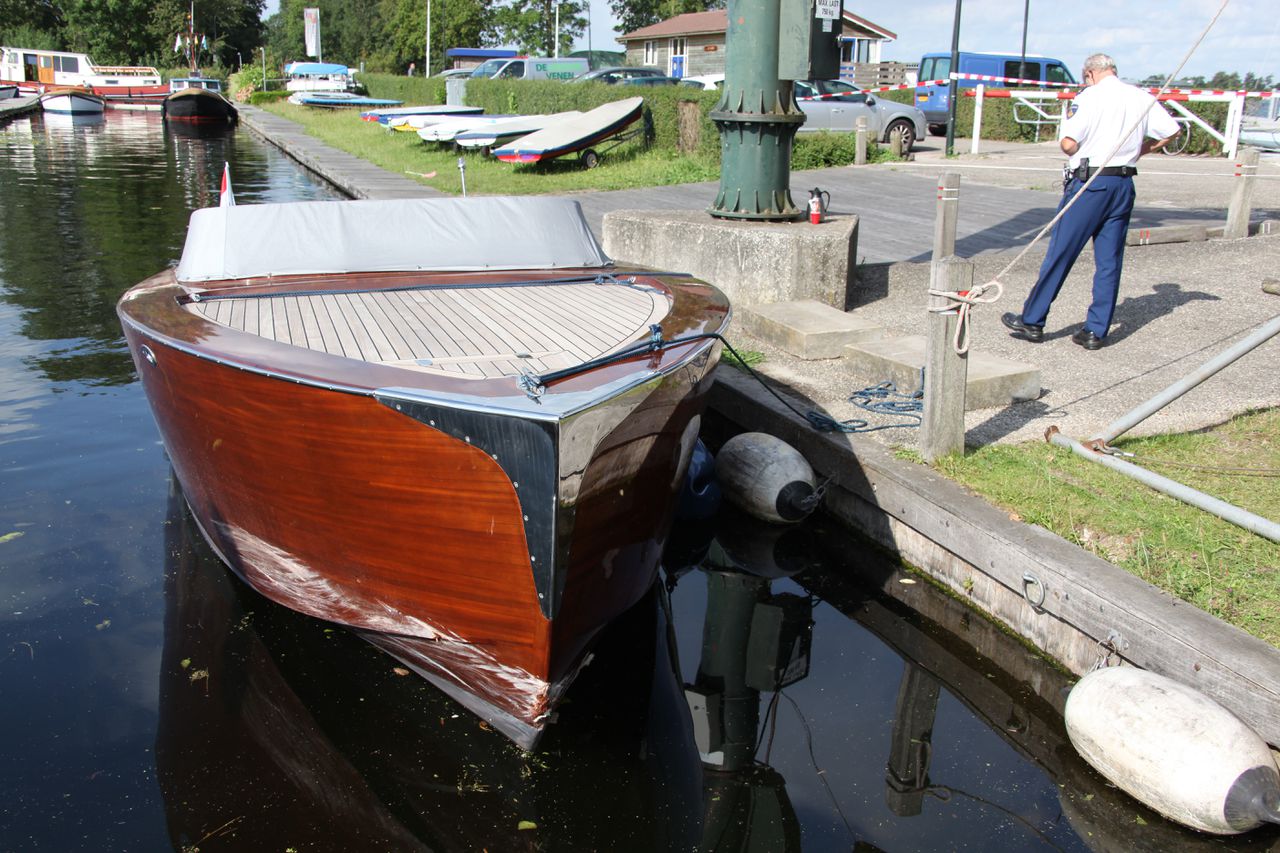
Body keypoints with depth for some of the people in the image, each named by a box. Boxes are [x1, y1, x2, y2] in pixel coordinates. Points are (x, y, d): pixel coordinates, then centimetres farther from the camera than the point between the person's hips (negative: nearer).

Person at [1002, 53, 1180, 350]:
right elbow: (1171, 131, 11)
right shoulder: (1142, 98, 10)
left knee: (1060, 254, -1)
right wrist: (1137, 151, 18)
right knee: (1109, 261, 7)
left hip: (1089, 183, -5)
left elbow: (1068, 143, -14)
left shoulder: (1090, 97, -7)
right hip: (1123, 186, 6)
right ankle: (1096, 331, 9)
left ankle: (1032, 321, 4)